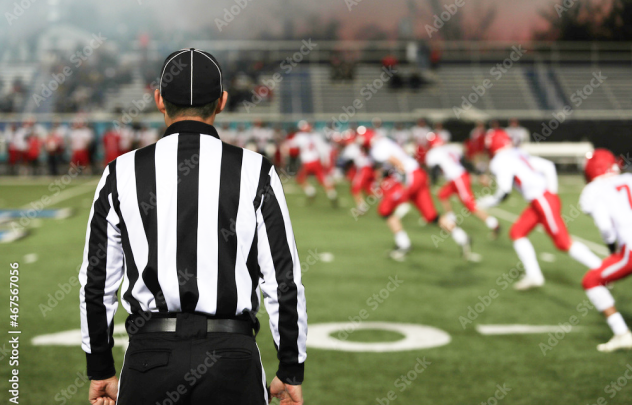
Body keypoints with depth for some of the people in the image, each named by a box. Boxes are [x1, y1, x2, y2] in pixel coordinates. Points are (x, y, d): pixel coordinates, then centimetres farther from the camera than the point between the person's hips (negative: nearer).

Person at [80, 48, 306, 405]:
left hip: (151, 353, 1)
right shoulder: (256, 173, -1)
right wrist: (292, 370, 7)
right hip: (232, 355, 0)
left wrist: (101, 370, 16)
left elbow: (97, 282, 6)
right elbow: (284, 281, -2)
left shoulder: (121, 174, 2)